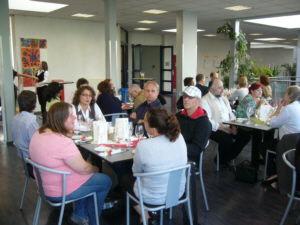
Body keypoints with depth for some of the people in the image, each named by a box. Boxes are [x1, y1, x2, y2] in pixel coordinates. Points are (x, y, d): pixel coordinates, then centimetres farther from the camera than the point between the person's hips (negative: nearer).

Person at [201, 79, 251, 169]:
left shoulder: (224, 99, 20)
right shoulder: (204, 101, -6)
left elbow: (231, 115, 19)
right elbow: (207, 121, -17)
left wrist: (233, 126, -2)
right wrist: (223, 128, -18)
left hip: (228, 128, 8)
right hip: (214, 130, -8)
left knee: (245, 136, -11)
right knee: (227, 140, -33)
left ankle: (225, 159, -2)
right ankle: (221, 160, 0)